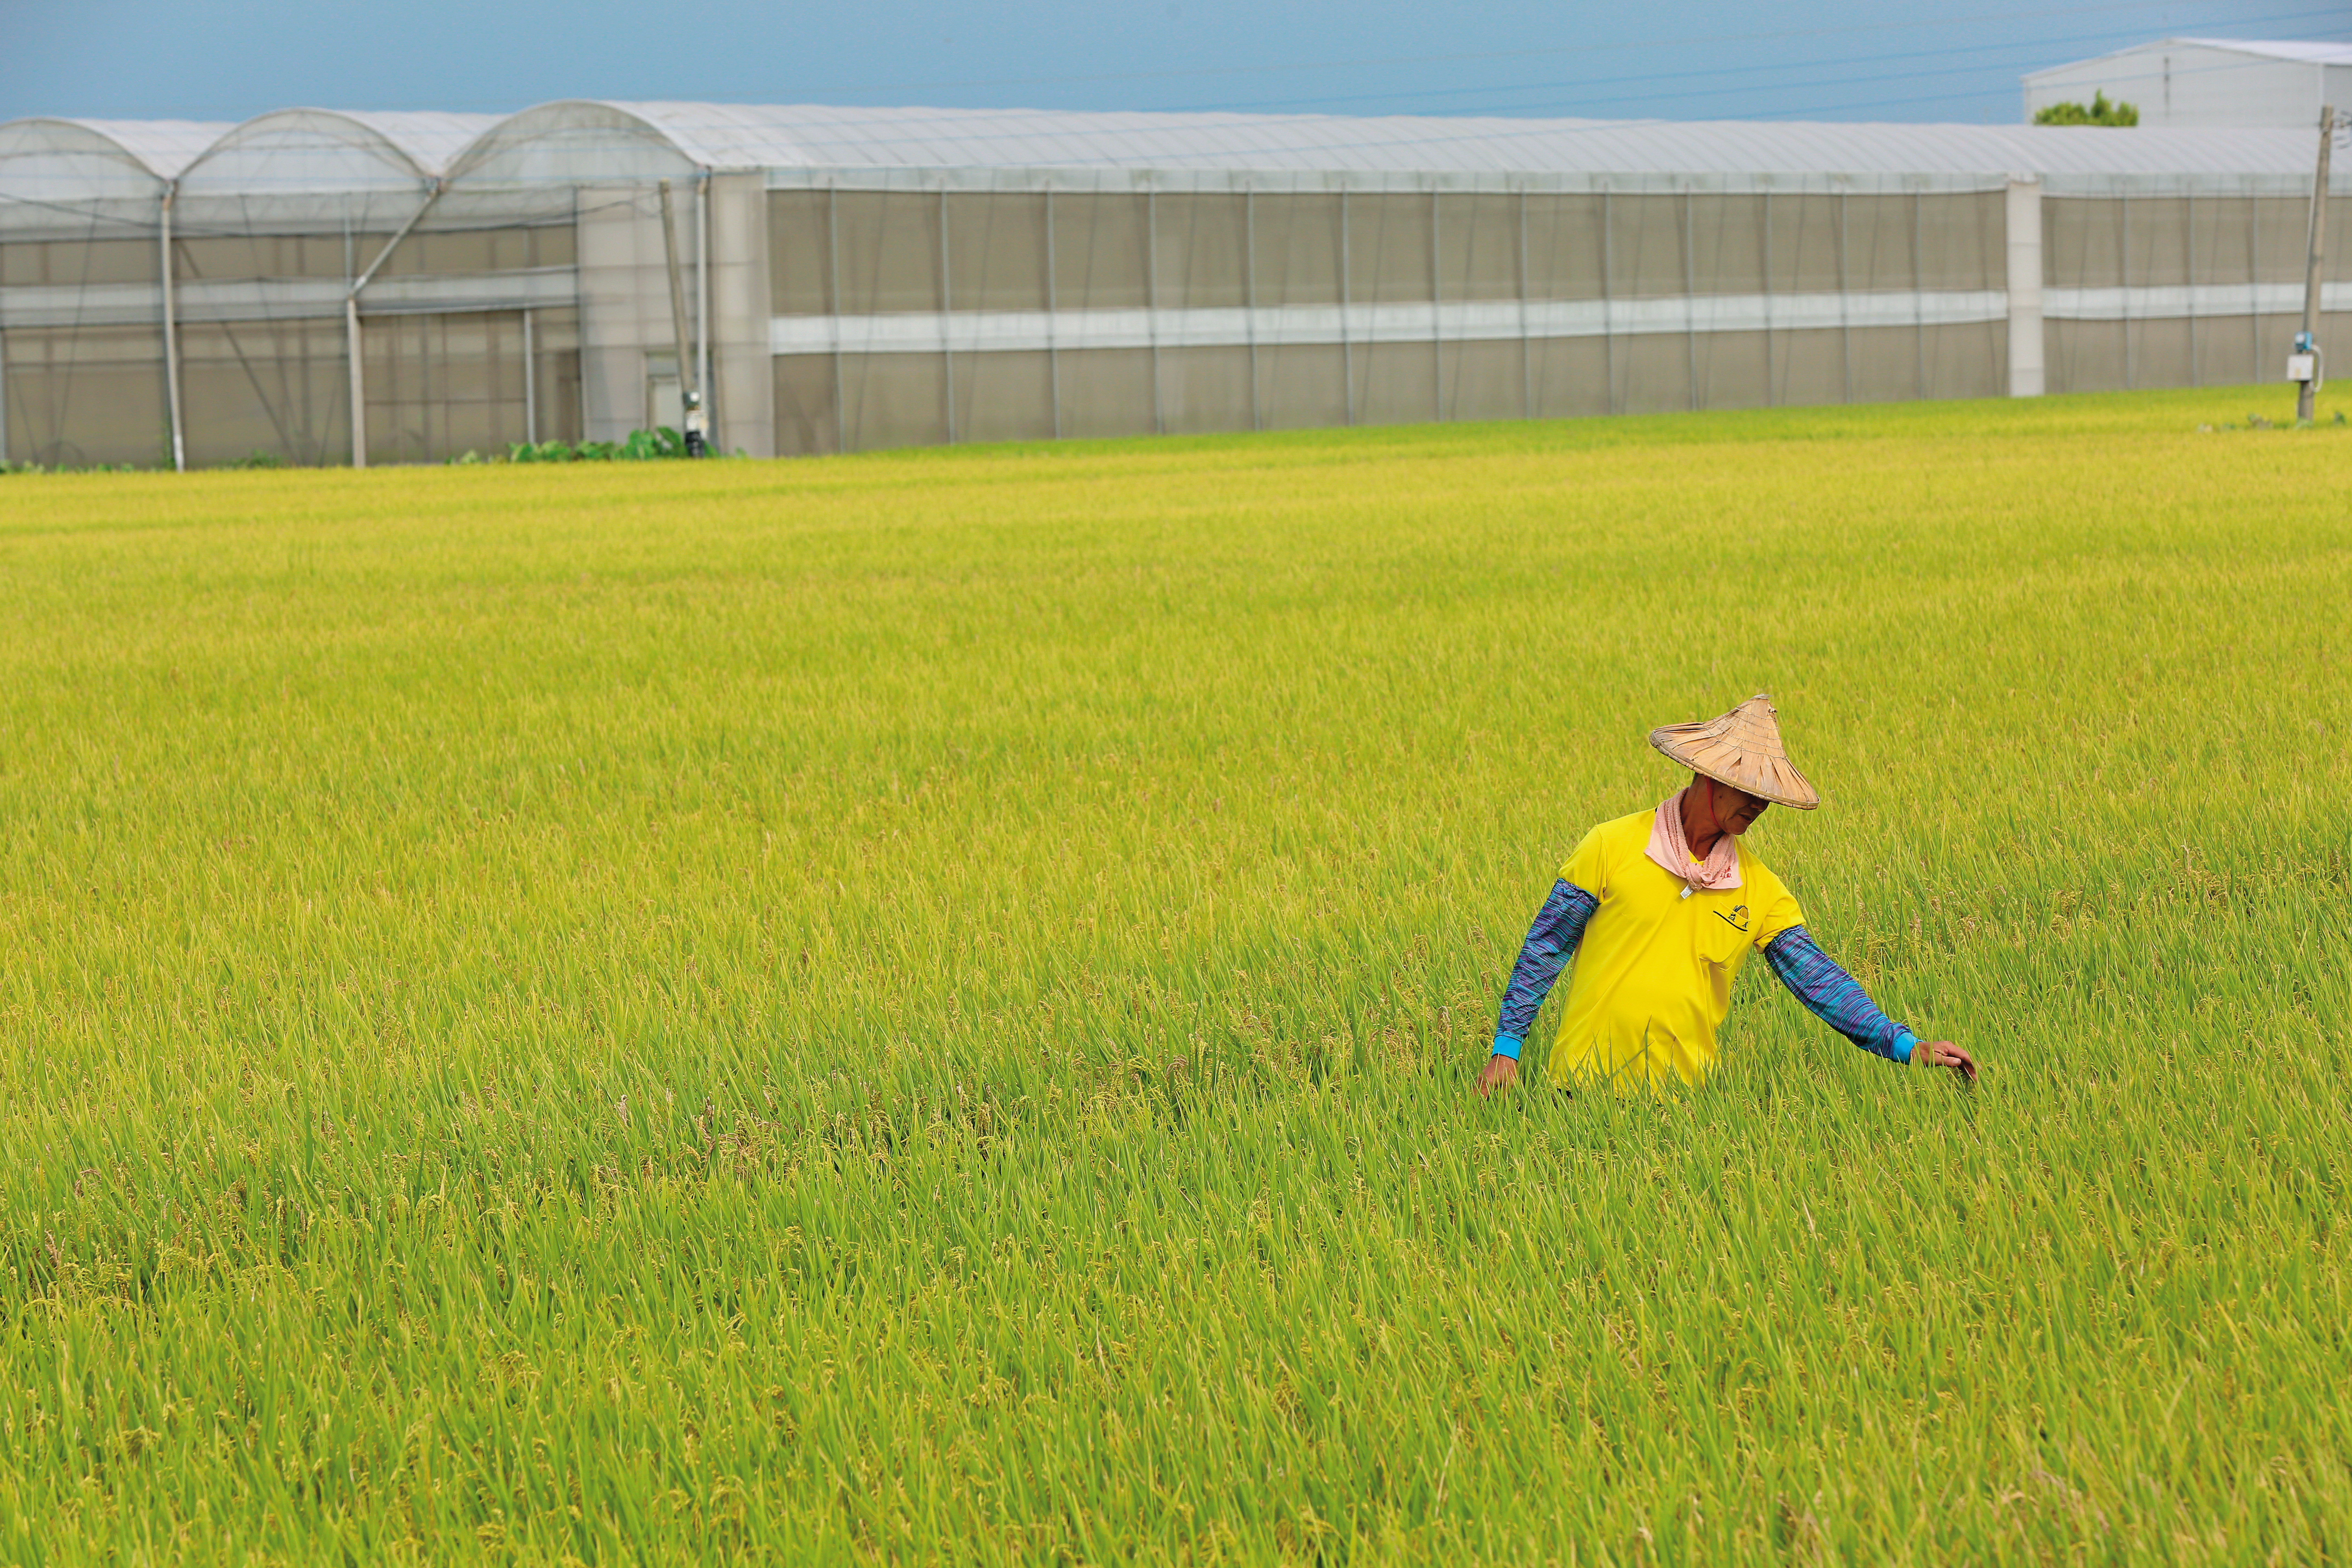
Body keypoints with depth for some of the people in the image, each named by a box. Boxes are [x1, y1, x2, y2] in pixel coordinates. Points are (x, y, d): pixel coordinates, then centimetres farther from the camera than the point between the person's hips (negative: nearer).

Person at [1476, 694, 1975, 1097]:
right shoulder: (1613, 846, -5)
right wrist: (1506, 1048, -3)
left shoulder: (1758, 886, 3)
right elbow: (1545, 948, 0)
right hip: (1588, 1083, -2)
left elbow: (1816, 977, 1)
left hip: (1685, 1098, 2)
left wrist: (1905, 1046, -9)